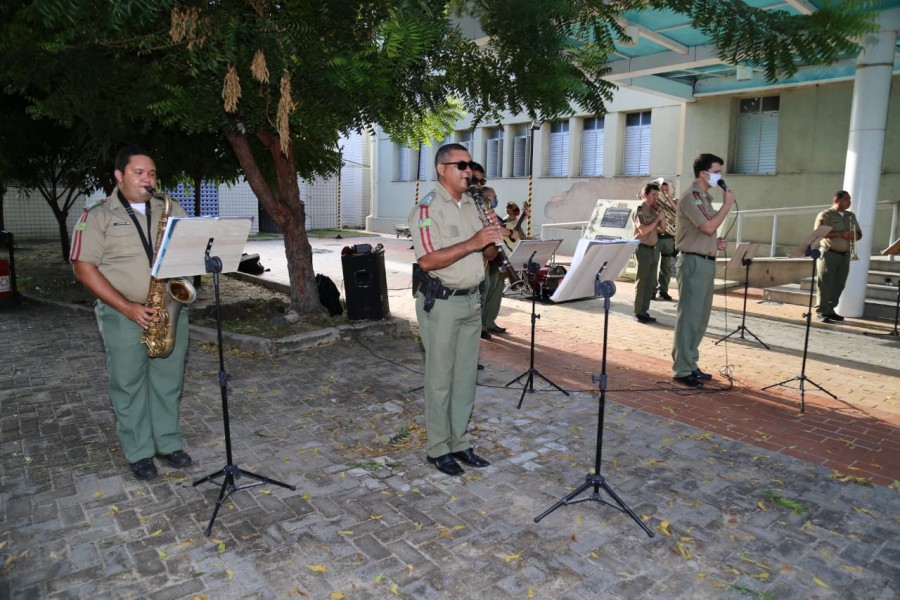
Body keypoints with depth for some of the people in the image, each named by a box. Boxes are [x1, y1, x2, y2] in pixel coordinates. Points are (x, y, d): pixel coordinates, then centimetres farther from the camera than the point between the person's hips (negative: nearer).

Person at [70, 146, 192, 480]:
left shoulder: (172, 210, 9)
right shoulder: (98, 216, -2)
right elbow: (83, 267, -7)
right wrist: (127, 307, -15)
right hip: (123, 315, -3)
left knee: (169, 381, 9)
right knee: (128, 385, 5)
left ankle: (169, 443, 24)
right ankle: (139, 453, 18)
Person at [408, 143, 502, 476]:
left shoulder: (473, 205, 12)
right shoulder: (427, 208, -12)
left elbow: (488, 254, 14)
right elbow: (427, 261, -24)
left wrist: (492, 239, -7)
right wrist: (472, 242, -27)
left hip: (472, 300, 7)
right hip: (440, 302, -7)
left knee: (465, 376, 14)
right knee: (440, 379, 3)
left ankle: (458, 442, 27)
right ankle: (438, 448, 17)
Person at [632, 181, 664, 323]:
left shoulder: (654, 209, 11)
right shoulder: (639, 209, -11)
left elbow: (663, 227, 14)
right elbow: (643, 230, -20)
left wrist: (662, 214, -1)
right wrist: (657, 218, -15)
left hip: (653, 249, 8)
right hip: (643, 249, -8)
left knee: (650, 283, 10)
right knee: (641, 282, -2)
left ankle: (644, 312, 17)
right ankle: (638, 313, 5)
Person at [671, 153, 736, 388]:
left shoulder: (705, 197, 17)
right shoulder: (691, 197, -13)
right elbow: (709, 227, -22)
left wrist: (715, 242, 6)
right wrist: (728, 203, -12)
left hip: (706, 262, 10)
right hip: (694, 262, -10)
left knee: (700, 317, 13)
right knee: (689, 317, -6)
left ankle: (691, 364, 22)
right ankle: (682, 370, 0)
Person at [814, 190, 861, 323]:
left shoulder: (851, 216, 17)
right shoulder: (825, 215, -3)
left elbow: (859, 234, 18)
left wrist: (854, 236, -6)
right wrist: (840, 234, -23)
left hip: (845, 255, 6)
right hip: (829, 254, -6)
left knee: (838, 284, 6)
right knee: (825, 284, -5)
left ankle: (830, 310, 13)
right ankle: (821, 312, -3)